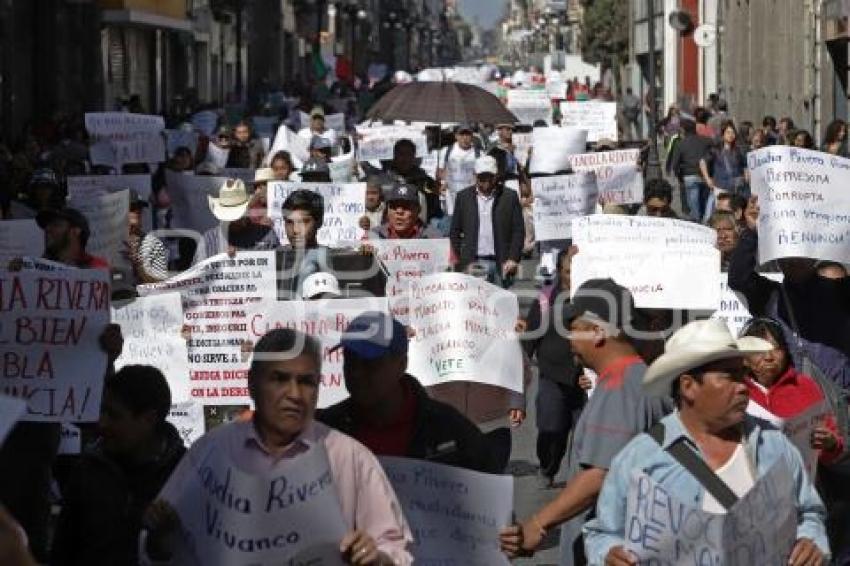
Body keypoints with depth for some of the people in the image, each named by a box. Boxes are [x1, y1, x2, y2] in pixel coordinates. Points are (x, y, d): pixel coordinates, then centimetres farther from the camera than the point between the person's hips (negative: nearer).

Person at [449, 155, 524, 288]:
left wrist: (513, 259, -7)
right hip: (473, 263, 0)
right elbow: (454, 232, 10)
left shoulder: (509, 197, 6)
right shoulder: (464, 197, 10)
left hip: (501, 263, 0)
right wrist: (459, 261, 0)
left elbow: (519, 231, 4)